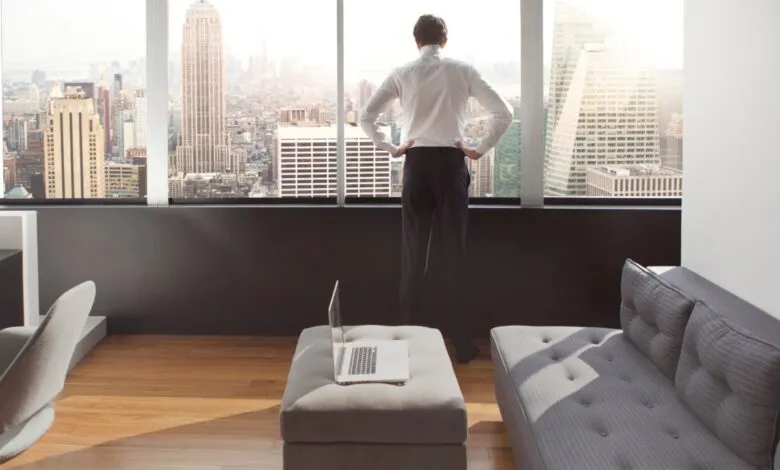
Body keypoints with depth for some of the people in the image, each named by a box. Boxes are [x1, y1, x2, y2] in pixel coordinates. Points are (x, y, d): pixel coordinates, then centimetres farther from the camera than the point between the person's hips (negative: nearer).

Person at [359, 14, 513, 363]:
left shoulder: (402, 74, 3)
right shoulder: (462, 71, 1)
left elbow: (366, 116, -2)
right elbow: (503, 114, -3)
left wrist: (389, 148, 5)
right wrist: (481, 149, 4)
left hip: (417, 164, 1)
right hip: (452, 164, -1)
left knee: (413, 254, 8)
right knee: (454, 253, 4)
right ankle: (462, 343, 9)